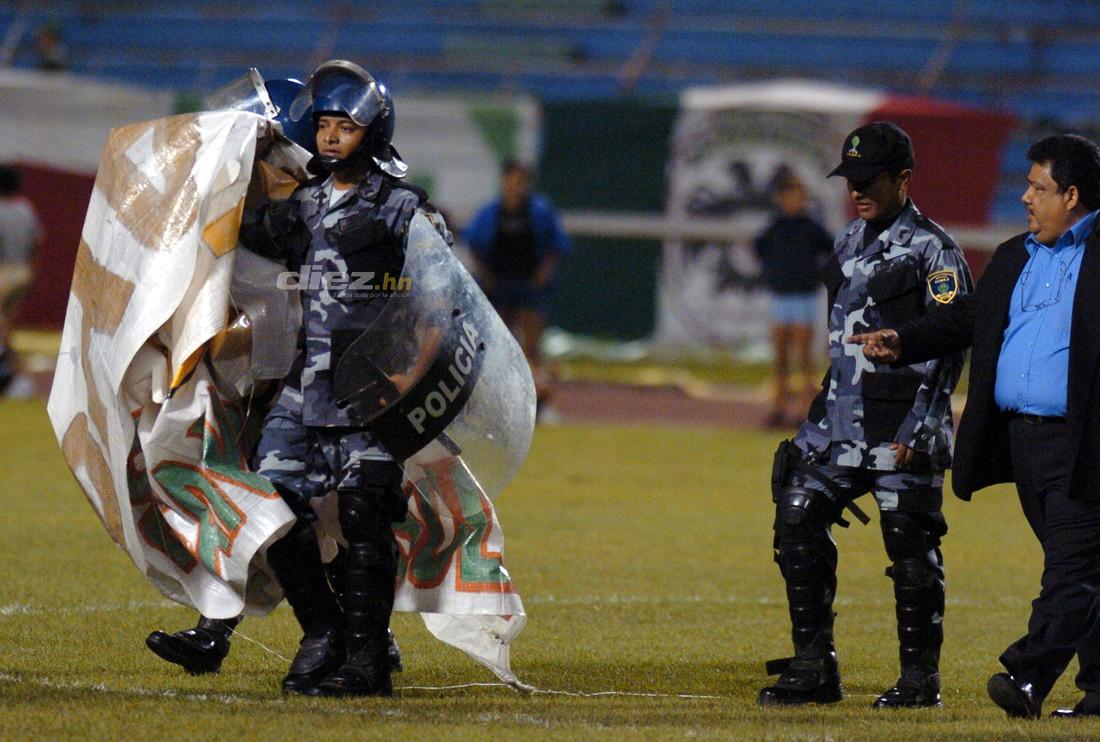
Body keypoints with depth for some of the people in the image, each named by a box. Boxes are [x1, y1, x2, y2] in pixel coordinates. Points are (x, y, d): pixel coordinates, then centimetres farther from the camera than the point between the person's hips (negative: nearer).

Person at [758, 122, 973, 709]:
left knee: (910, 545, -4)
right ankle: (814, 668, 5)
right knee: (798, 519, 0)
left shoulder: (933, 252, -8)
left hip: (901, 424, -8)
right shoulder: (850, 241, 16)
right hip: (840, 416, 8)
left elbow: (949, 348, -12)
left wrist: (916, 430, -19)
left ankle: (921, 677, 6)